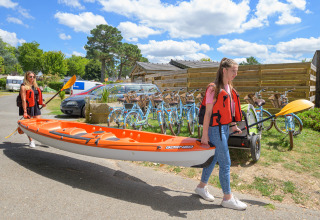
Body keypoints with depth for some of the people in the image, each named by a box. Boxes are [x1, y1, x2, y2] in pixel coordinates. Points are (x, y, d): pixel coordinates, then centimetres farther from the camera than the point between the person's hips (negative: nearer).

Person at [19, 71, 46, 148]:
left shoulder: (35, 86, 15)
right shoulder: (24, 87, -7)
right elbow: (23, 100, -14)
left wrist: (41, 103, 7)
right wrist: (25, 112, -20)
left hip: (36, 107, 6)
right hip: (28, 107, -6)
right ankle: (31, 141, 15)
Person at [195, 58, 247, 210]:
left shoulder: (229, 88, 11)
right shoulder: (213, 88, -15)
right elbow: (208, 113, -16)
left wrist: (233, 125, 17)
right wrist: (205, 134, -16)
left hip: (225, 127, 9)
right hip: (216, 128, -9)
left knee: (214, 158, 17)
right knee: (225, 163, -1)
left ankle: (201, 187, 34)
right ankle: (227, 198, 15)